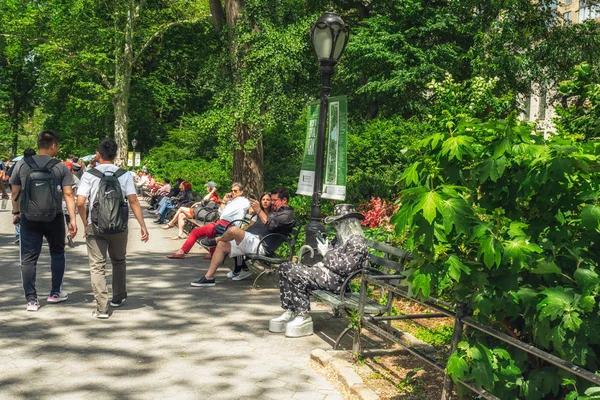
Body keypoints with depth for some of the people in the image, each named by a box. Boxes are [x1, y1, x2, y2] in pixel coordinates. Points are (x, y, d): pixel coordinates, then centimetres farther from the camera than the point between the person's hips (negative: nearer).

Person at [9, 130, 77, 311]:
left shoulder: (22, 165, -1)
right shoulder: (61, 167, -6)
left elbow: (15, 192, 4)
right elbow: (68, 194, -11)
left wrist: (16, 212, 18)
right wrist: (72, 219, -11)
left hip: (29, 219, 1)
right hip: (54, 219, -1)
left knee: (28, 258, 6)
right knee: (57, 253, 19)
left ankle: (31, 300, 5)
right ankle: (55, 293, 23)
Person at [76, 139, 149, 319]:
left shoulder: (89, 175, -3)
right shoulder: (124, 175, 0)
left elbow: (80, 202, -10)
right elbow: (133, 201, -8)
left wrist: (85, 224, 4)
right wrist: (143, 226, -7)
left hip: (95, 227, -2)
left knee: (97, 266, 3)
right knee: (119, 262, 22)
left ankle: (102, 307, -4)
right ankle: (118, 297, 35)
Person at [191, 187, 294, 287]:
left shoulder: (287, 214, -3)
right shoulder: (275, 211, 30)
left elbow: (269, 224, -19)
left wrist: (258, 210, -14)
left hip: (260, 245, -11)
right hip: (252, 239, 11)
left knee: (234, 230, -29)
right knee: (222, 245, 5)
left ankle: (216, 239, 7)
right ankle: (208, 277, 3)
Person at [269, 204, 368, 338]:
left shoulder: (357, 241, -12)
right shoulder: (341, 238, 19)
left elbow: (345, 267, -20)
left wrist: (326, 253, -13)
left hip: (338, 281, -11)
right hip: (327, 273, 11)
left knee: (295, 274, -25)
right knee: (285, 268, 4)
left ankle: (304, 317, -15)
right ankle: (289, 312, -1)